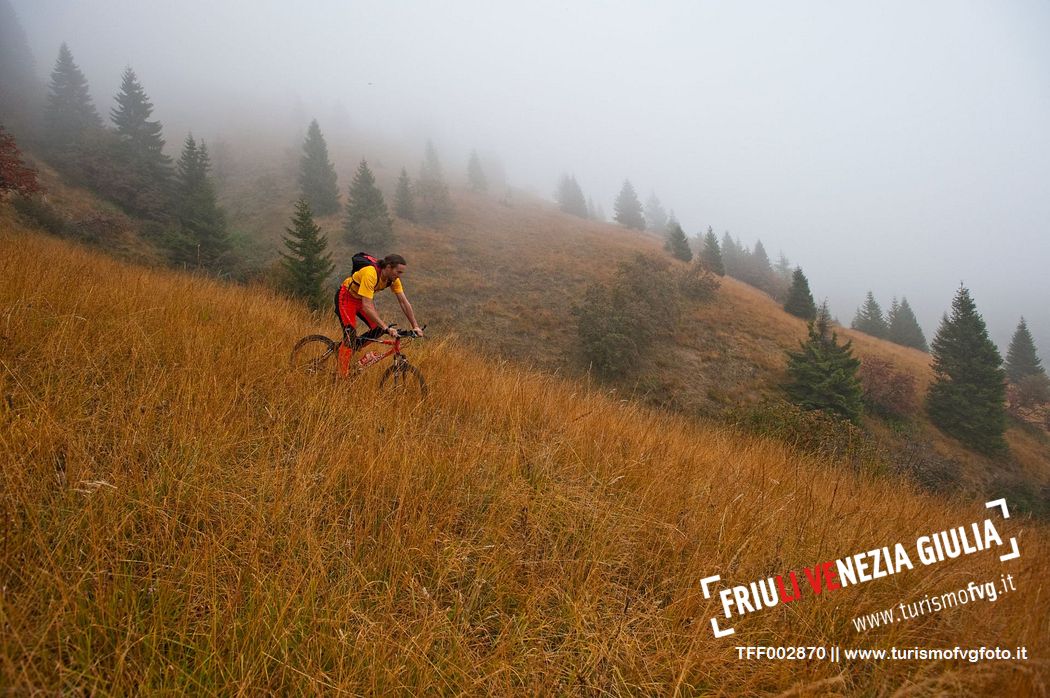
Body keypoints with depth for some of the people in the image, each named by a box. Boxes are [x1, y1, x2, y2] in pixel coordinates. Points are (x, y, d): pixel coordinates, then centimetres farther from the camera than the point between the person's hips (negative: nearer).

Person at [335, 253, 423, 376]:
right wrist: (386, 327, -45)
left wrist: (416, 326, -13)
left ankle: (348, 347, 12)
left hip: (362, 299, 7)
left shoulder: (393, 279, -15)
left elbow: (404, 303, -8)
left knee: (378, 329, -8)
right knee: (350, 334, -18)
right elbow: (367, 306, -41)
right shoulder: (370, 274, -37)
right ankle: (343, 376, -12)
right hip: (346, 297, -7)